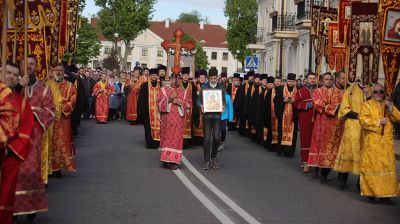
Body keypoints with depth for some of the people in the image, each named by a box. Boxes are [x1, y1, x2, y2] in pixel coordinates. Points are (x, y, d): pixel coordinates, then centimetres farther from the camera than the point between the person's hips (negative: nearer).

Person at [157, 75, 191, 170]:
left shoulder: (182, 91, 14)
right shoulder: (164, 89, 7)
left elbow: (188, 103, 8)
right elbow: (159, 102, -1)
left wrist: (179, 102, -9)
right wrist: (169, 99, -14)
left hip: (178, 119, 2)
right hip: (167, 118, -2)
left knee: (177, 139, -2)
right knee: (167, 138, -4)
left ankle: (174, 160, 0)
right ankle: (166, 160, 0)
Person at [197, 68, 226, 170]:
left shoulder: (221, 87, 8)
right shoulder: (204, 87, 4)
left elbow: (223, 100, 12)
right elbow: (199, 100, 6)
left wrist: (223, 106, -9)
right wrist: (201, 106, -16)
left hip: (217, 116, 1)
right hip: (206, 115, -1)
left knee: (216, 138, -4)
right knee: (207, 139, -2)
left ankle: (213, 158, 18)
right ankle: (207, 161, 7)